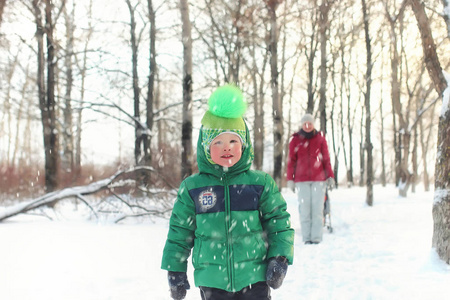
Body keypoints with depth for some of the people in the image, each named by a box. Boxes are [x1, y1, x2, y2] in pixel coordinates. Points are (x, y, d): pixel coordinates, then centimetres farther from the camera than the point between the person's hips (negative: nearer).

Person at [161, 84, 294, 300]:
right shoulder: (192, 188, 0)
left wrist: (280, 259, -6)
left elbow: (280, 224, 5)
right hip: (212, 280, 1)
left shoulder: (261, 183, -1)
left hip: (254, 277, 0)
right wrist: (175, 271, 8)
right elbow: (180, 232, 7)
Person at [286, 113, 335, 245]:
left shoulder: (320, 138, 9)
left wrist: (330, 176, 7)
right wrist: (290, 179, 4)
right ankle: (306, 237, 2)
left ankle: (316, 237, 0)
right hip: (301, 180, 0)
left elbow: (326, 159, 12)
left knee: (317, 208, -3)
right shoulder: (295, 140, 8)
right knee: (304, 209, -2)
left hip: (319, 179, 0)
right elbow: (291, 161, 9)